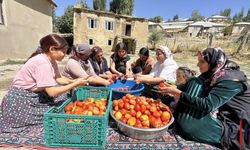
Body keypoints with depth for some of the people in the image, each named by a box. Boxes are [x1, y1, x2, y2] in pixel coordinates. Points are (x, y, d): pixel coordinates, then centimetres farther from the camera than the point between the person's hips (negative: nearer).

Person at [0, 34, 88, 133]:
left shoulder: (51, 60, -2)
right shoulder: (42, 63, -30)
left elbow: (58, 79, 0)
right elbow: (52, 92, -32)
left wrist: (74, 81, -15)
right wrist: (75, 84, -27)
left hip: (33, 95, 8)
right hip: (21, 100, -8)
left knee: (63, 96, 2)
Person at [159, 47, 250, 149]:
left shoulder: (231, 79, -23)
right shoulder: (212, 74, 0)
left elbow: (207, 105, -32)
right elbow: (192, 85, 3)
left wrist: (178, 93, -32)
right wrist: (174, 87, -14)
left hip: (230, 127, -7)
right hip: (217, 114, 8)